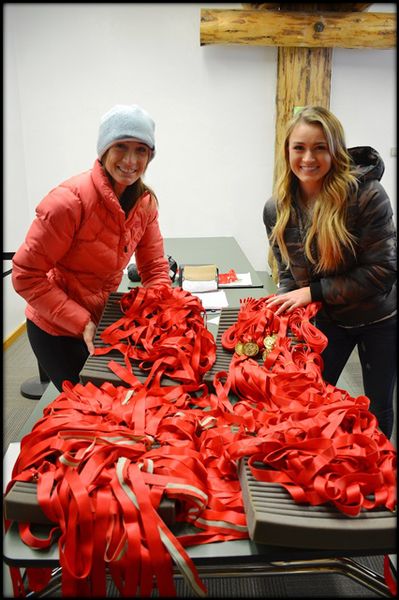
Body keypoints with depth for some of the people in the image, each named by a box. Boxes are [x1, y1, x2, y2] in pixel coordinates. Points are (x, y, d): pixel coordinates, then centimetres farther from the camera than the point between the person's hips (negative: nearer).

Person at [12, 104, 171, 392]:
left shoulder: (146, 202, -7)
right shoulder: (70, 199, -26)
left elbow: (155, 268, 0)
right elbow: (26, 275, -22)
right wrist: (81, 322, -25)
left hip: (100, 319, 6)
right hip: (56, 330, -6)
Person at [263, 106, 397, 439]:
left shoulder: (366, 195, -25)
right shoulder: (277, 209, -11)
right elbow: (288, 272, -1)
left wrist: (313, 292, -26)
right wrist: (286, 306, -20)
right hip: (326, 319, 3)